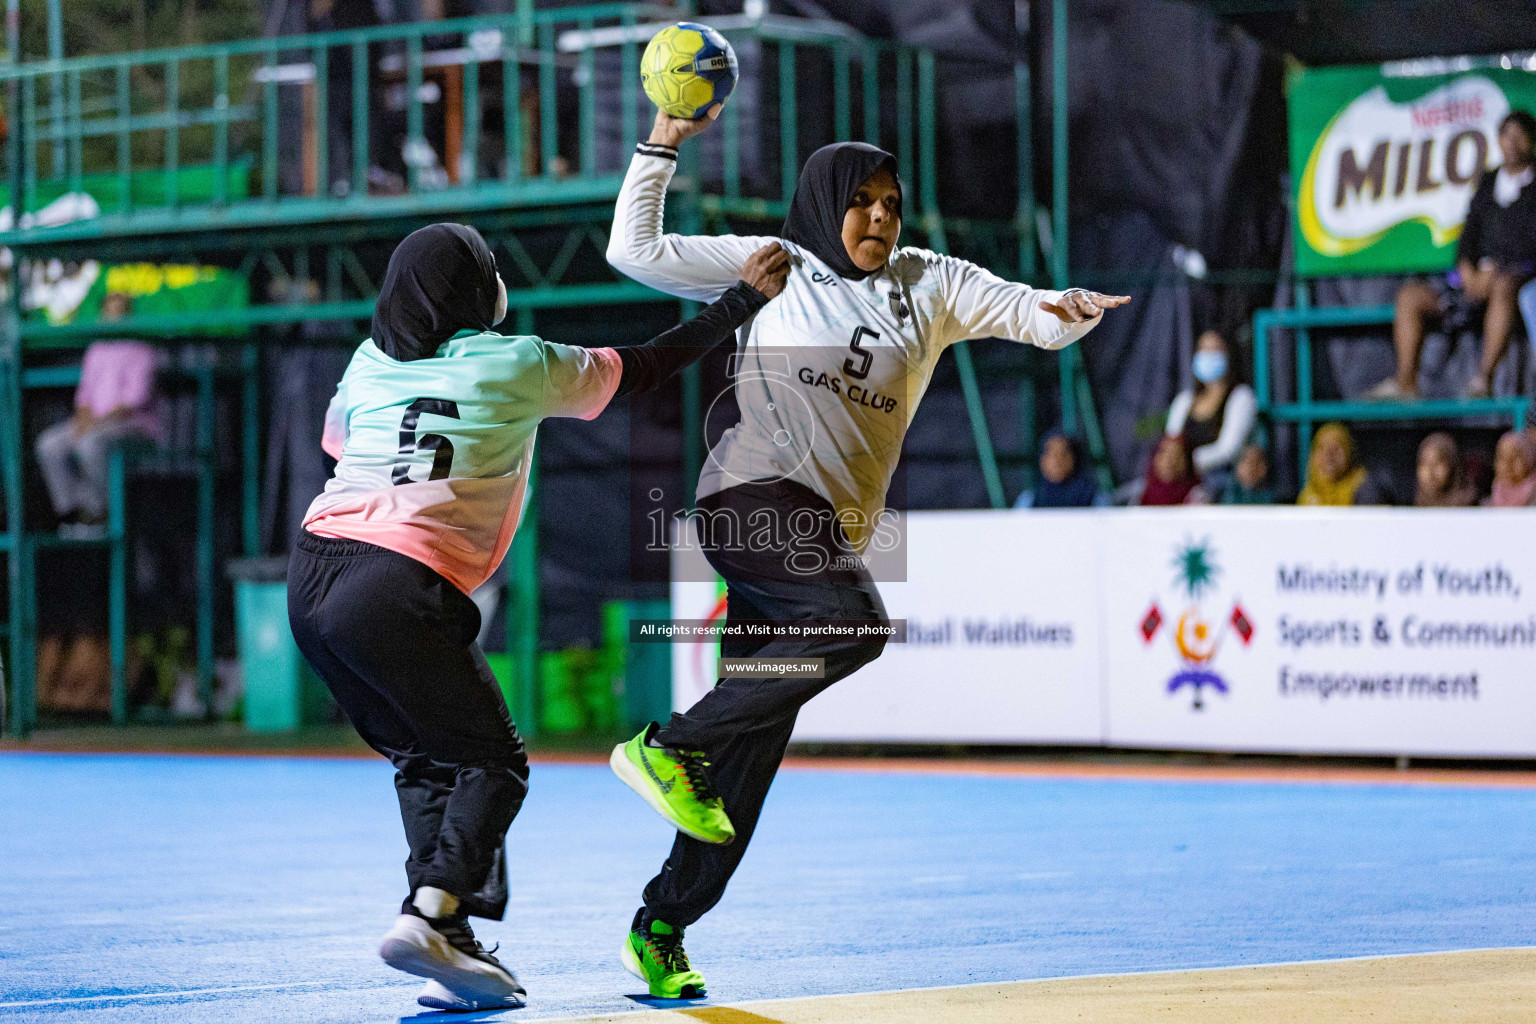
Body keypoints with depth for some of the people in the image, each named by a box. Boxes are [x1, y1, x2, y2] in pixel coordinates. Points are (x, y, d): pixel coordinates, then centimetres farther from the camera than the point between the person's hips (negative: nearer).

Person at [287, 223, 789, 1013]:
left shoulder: (370, 362, 15)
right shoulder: (519, 367, 3)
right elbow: (639, 371, 15)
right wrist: (741, 302, 25)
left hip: (313, 576, 6)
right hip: (398, 589, -6)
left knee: (424, 761, 17)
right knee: (491, 763, 5)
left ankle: (450, 946, 7)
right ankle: (429, 920, -15)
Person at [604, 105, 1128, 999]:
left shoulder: (930, 286, 17)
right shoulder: (769, 266, 8)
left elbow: (1035, 317, 10)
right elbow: (636, 251, 8)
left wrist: (1071, 310, -13)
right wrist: (662, 146, 3)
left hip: (834, 532, 5)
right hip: (754, 496, -5)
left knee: (755, 744, 2)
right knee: (856, 624, -31)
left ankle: (662, 927, 9)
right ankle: (666, 747, -21)